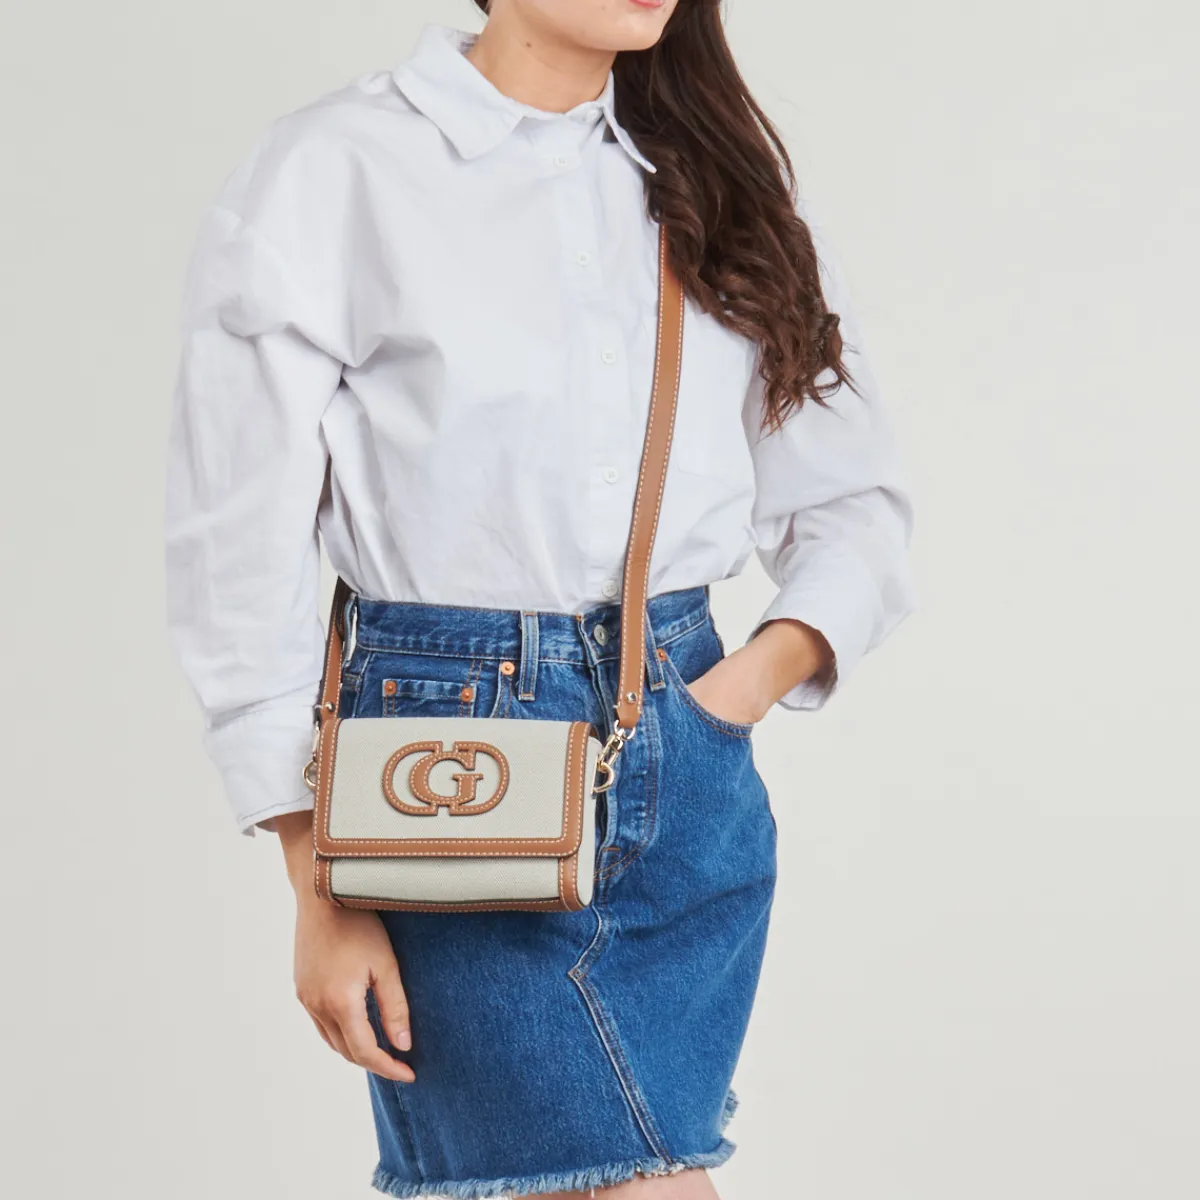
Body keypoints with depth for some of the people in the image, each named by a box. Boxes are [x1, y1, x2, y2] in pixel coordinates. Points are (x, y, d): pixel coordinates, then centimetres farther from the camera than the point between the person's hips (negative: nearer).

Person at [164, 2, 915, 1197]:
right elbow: (241, 560, -5)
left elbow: (853, 503, 13)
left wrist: (765, 669, -6)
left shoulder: (715, 176, 10)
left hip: (691, 784, 5)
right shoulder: (330, 171, -5)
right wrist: (320, 883, -8)